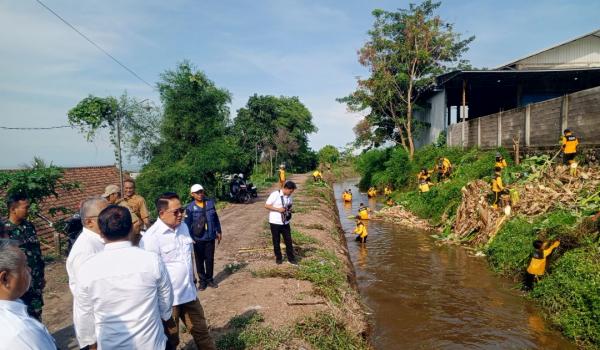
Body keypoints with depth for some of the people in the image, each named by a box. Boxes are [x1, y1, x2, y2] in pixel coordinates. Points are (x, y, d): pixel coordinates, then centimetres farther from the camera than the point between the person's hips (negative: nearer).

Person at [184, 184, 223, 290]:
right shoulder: (190, 207, -10)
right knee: (199, 260, 10)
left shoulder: (210, 203, -1)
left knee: (210, 259, 12)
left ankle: (209, 279, 28)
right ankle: (202, 281, 25)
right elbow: (187, 224, -8)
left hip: (210, 237, 2)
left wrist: (218, 231, 12)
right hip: (198, 239, -2)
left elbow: (216, 219, 8)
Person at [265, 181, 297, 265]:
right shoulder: (275, 194, -15)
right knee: (276, 241, 8)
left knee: (288, 240, 6)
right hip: (275, 222, -5)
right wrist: (278, 209, -22)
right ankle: (278, 258, 24)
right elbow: (266, 205, -14)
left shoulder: (289, 196, 5)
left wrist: (289, 210, -3)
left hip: (285, 222, 5)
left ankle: (291, 258, 17)